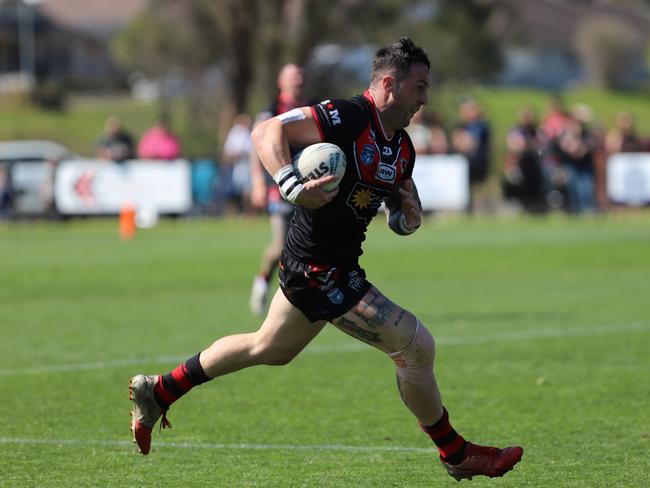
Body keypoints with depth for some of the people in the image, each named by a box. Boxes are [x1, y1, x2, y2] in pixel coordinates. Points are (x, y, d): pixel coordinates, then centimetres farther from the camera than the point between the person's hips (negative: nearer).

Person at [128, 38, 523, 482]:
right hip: (321, 269, -10)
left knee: (269, 349, 26)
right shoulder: (346, 118, -20)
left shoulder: (402, 148, 8)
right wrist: (293, 187, -38)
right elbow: (266, 132, -25)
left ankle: (158, 391, 39)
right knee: (417, 346, -10)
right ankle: (456, 455, 7)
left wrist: (408, 215, -6)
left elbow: (403, 221, 18)